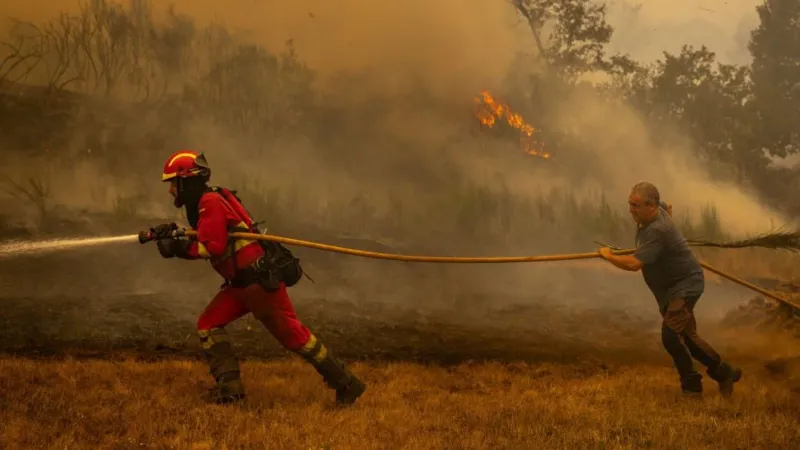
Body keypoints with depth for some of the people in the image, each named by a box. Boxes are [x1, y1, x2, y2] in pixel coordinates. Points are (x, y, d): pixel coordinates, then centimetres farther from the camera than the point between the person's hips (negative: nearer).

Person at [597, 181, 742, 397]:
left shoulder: (657, 231, -30)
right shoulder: (658, 209, -1)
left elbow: (633, 264, -39)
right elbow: (668, 207, 26)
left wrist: (608, 256, -22)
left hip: (685, 285, -11)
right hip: (669, 289, 11)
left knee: (671, 335, -22)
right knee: (686, 336, 13)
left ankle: (691, 385, -8)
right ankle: (723, 372, 25)